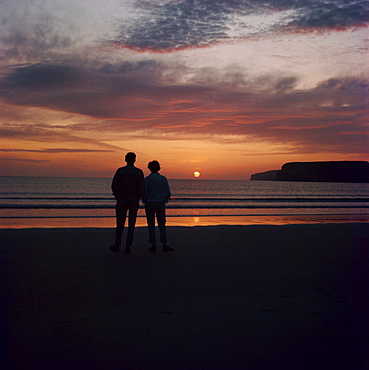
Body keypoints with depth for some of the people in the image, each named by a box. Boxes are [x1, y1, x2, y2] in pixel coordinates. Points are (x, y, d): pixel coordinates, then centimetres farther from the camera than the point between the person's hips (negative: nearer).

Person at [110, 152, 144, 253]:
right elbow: (142, 188, -5)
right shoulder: (139, 172, -2)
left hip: (122, 200, 0)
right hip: (134, 201, 0)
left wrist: (118, 197, 9)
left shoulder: (120, 171, -2)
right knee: (131, 225, 4)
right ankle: (128, 246, 1)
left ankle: (117, 245, 18)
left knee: (120, 224, 10)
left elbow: (114, 186, -5)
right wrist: (137, 199, 9)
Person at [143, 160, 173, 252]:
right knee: (162, 225, 8)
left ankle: (153, 245, 3)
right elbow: (168, 193, -3)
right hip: (160, 204, 1)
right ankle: (164, 245, 2)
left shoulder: (146, 179, -6)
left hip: (149, 204, -1)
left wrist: (144, 201, 10)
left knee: (151, 226, 6)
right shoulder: (163, 178, -2)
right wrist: (165, 201, 14)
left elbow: (144, 193, -9)